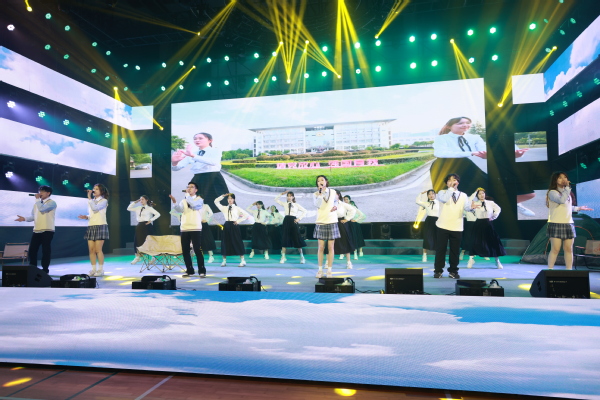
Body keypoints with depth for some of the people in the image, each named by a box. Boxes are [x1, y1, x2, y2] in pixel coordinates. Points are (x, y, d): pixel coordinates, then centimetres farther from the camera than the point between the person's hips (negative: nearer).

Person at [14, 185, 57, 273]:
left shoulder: (52, 202, -4)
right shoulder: (37, 203, 19)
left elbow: (42, 209, -23)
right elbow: (33, 216, 19)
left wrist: (37, 199, -9)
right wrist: (25, 218, -1)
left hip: (47, 230, -7)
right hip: (36, 230, 7)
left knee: (46, 250, -2)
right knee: (32, 250, 6)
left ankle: (45, 269, 7)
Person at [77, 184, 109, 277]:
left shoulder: (104, 201, -1)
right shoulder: (92, 201, 18)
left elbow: (95, 208, -19)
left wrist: (89, 197, -15)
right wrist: (86, 217, 4)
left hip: (100, 226, -6)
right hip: (91, 226, 6)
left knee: (98, 249, -8)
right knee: (91, 249, 2)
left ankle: (101, 269, 0)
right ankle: (93, 269, 9)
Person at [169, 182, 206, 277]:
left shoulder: (199, 199, 3)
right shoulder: (183, 201, 14)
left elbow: (193, 204, -19)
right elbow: (179, 210, -4)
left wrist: (187, 194, -10)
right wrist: (174, 202, -20)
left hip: (196, 228, -4)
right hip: (184, 229, 5)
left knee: (197, 250, -6)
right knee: (185, 251, 6)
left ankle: (202, 271, 3)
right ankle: (189, 271, 17)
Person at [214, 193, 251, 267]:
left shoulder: (237, 208, 2)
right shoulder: (224, 208, 10)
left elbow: (247, 215, 0)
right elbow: (216, 201, 8)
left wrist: (239, 220, -5)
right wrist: (223, 196, 1)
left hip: (234, 226, -3)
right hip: (227, 226, 3)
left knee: (237, 242, -3)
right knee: (225, 242, 4)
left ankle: (242, 261, 2)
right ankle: (224, 261, 14)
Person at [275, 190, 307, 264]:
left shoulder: (296, 205, 5)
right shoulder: (284, 204, 11)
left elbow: (304, 211, 6)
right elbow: (276, 199, 13)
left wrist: (299, 218, -3)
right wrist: (282, 194, 3)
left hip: (293, 221, -2)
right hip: (286, 221, 2)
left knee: (297, 239, -1)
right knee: (284, 239, 0)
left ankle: (302, 257, 10)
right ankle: (283, 257, 6)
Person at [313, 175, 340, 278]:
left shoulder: (332, 192, 5)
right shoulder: (315, 194, 1)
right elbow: (317, 205, -17)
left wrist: (335, 206, 6)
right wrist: (320, 193, -18)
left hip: (332, 222, 1)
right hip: (320, 222, -1)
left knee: (330, 247, 1)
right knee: (321, 247, 1)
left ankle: (329, 270, 10)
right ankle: (320, 269, 13)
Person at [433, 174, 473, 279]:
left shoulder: (463, 195, 10)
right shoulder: (442, 192, 2)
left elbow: (466, 207, -7)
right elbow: (444, 199, -22)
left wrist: (472, 207, -29)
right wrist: (451, 188, -18)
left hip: (457, 227, 2)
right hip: (443, 226, -2)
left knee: (455, 250, 8)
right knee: (440, 249, 1)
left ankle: (453, 271, 19)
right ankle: (438, 271, 10)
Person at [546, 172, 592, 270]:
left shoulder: (567, 192, 18)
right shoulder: (552, 192, -6)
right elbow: (562, 200, -24)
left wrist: (578, 208, 20)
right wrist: (567, 187, -18)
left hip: (569, 224, 7)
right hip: (556, 224, -7)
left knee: (569, 249, 6)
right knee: (555, 249, -8)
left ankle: (569, 270, 12)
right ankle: (550, 270, -1)